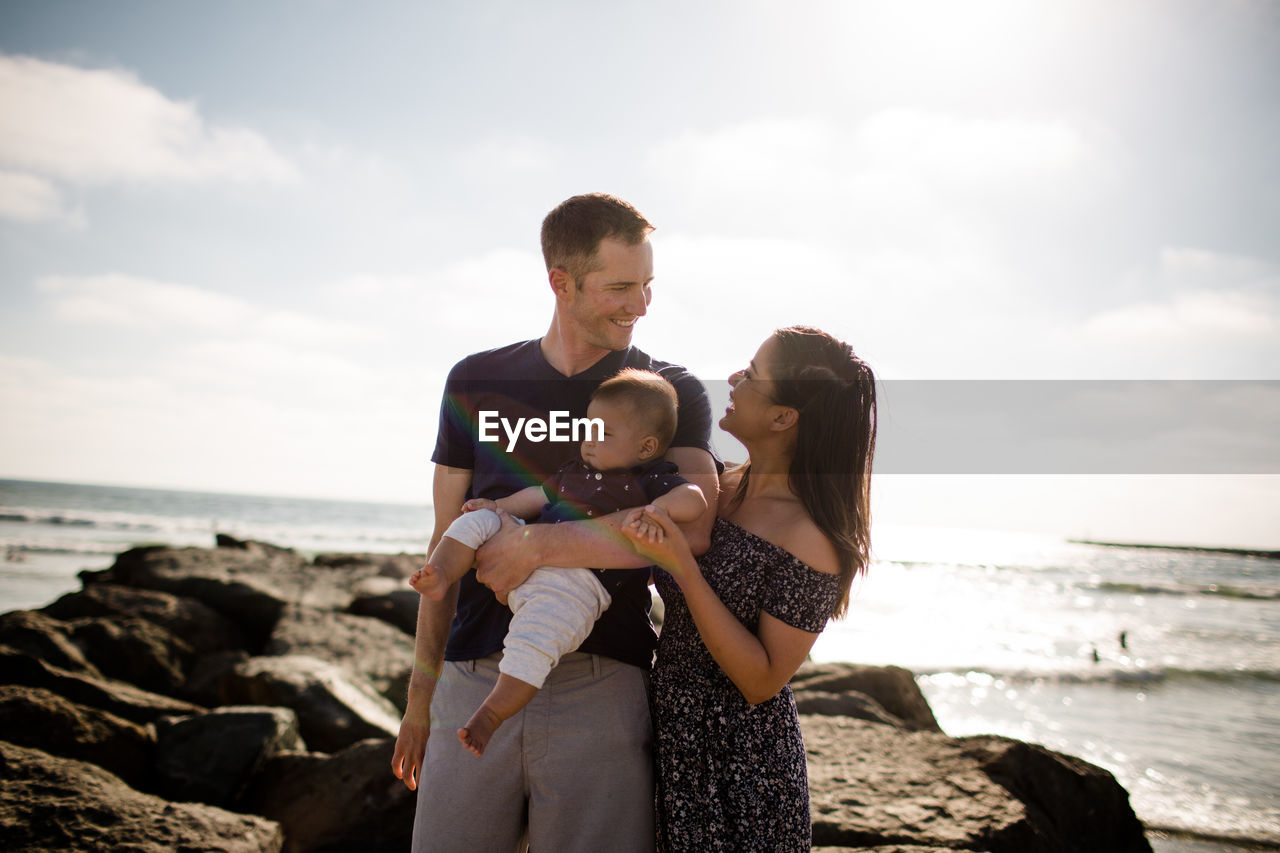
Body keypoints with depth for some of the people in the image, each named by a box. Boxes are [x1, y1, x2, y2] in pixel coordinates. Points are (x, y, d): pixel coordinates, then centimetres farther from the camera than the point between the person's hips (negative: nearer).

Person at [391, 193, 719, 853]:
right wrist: (420, 693, 13)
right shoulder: (476, 383, 10)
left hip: (602, 691, -2)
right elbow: (447, 547, 13)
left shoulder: (671, 392, 4)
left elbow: (690, 527, -15)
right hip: (474, 683, 2)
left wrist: (538, 544, -16)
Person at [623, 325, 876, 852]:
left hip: (742, 761, -6)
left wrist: (683, 567, -27)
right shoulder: (722, 487, 0)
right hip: (673, 732, 7)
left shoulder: (811, 538, -21)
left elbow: (762, 681, -19)